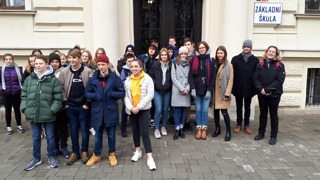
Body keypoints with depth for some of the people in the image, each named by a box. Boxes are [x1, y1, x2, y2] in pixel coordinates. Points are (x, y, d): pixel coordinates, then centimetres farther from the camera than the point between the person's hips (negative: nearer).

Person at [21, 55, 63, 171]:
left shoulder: (53, 80, -7)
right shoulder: (29, 79, 6)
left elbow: (58, 98, -8)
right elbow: (24, 95, 10)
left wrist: (52, 110, -14)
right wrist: (24, 108, -1)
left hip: (48, 115, -3)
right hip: (33, 114, 4)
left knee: (50, 137, 11)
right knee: (35, 137, 16)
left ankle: (51, 157, 28)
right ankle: (36, 158, 32)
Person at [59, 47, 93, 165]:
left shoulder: (88, 72, -8)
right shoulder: (64, 72, 0)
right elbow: (61, 88, 4)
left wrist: (87, 103, -9)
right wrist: (65, 103, -1)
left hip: (83, 106, -2)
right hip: (70, 106, 3)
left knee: (84, 129, 7)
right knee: (73, 130, 12)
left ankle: (84, 152, 22)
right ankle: (75, 152, 24)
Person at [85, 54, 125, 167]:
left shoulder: (115, 78, -5)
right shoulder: (93, 79, 2)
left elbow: (122, 93, -4)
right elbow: (87, 93, 6)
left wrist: (111, 94, -19)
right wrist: (95, 96, -13)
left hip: (111, 111, -2)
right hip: (97, 111, 2)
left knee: (111, 134, 12)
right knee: (98, 135, 15)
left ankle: (112, 154, 30)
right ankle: (96, 155, 31)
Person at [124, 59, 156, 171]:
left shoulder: (147, 78, -7)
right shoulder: (128, 80, 5)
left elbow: (150, 95, -14)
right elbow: (126, 95, 2)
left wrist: (139, 107, -18)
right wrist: (130, 107, -14)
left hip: (144, 109, -4)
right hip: (131, 110, 4)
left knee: (144, 132, -7)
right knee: (135, 130, 15)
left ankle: (149, 158, -3)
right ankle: (138, 151, 33)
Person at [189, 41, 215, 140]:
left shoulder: (210, 60, 2)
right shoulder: (194, 60, 5)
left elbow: (213, 76, -2)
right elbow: (191, 75, -1)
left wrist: (209, 90, -9)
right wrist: (192, 88, -10)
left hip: (206, 89, -1)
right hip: (197, 89, 1)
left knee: (205, 110, 4)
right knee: (198, 109, 7)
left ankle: (204, 129, 16)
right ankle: (199, 129, 16)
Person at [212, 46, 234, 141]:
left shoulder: (229, 65, -4)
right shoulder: (214, 64, 8)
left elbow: (230, 81, -8)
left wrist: (227, 94, -14)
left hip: (223, 92, -4)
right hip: (215, 92, 5)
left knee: (224, 112, -5)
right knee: (215, 111, 11)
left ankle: (228, 131, 9)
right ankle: (217, 129, 25)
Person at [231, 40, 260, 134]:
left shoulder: (255, 60, 1)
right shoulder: (235, 59, 0)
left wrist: (256, 87, -7)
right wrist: (232, 87, -9)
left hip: (249, 88, 0)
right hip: (238, 87, 0)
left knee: (247, 107, 12)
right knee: (239, 107, 11)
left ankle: (246, 125, 22)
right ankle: (239, 124, 23)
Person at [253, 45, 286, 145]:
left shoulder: (280, 65, -2)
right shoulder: (260, 65, 6)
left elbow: (280, 80, -12)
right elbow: (255, 78, -1)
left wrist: (267, 89, -18)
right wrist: (261, 89, -16)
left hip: (274, 94, -2)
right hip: (261, 94, 3)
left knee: (273, 115, 7)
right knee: (263, 114, 13)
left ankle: (273, 136, 16)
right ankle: (261, 133, 25)